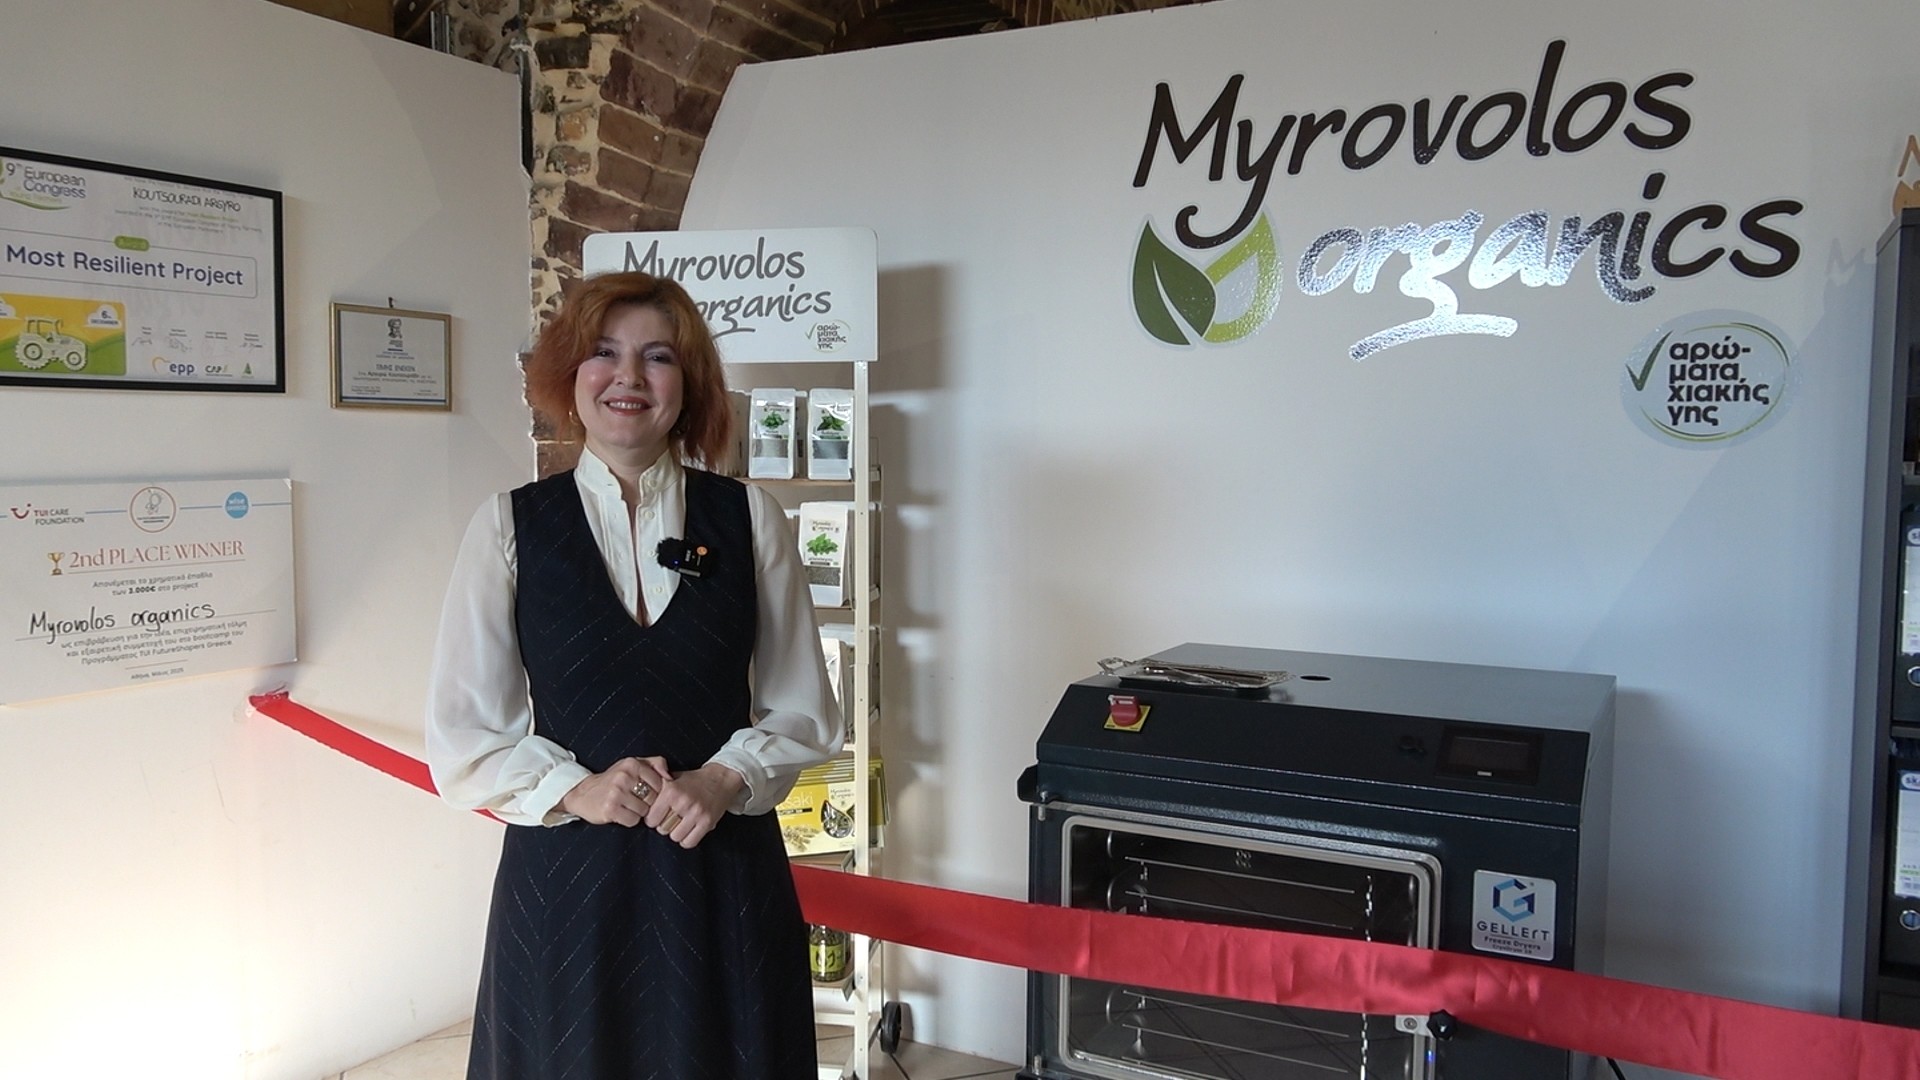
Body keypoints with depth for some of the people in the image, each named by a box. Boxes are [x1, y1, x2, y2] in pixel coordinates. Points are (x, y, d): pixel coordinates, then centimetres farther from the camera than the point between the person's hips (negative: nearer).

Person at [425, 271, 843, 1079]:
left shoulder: (749, 519, 2)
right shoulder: (509, 526, -1)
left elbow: (805, 711, 5)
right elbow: (462, 733, 0)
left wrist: (724, 779, -11)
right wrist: (576, 790, -15)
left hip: (724, 870, 1)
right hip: (567, 870, 0)